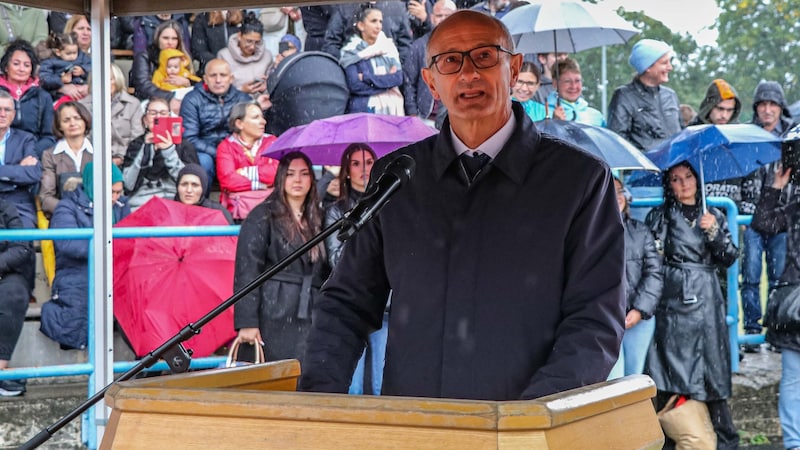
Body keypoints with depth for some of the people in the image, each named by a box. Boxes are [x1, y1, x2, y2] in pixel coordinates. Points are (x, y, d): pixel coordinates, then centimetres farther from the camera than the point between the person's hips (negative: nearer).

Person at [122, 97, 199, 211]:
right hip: (139, 205, 1)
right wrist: (144, 150, -3)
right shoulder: (136, 145, 16)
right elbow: (128, 184, 2)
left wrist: (170, 153, -9)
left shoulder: (184, 145, 13)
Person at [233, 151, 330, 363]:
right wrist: (247, 322, -15)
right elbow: (246, 271, -5)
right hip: (276, 320, -5)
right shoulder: (263, 217, 2)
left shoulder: (317, 220, 19)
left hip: (311, 320, 5)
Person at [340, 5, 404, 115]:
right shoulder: (351, 52, 2)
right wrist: (387, 79, -6)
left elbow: (398, 78, 0)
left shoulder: (388, 47, 12)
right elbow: (355, 85, -10)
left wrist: (367, 78, -8)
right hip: (364, 111, -3)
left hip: (392, 109, 3)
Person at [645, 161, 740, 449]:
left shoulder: (714, 217, 13)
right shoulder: (660, 217, 7)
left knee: (712, 368, 0)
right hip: (672, 299, -1)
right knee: (667, 366, -3)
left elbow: (729, 259, 7)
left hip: (705, 300, 1)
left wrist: (714, 232, -7)